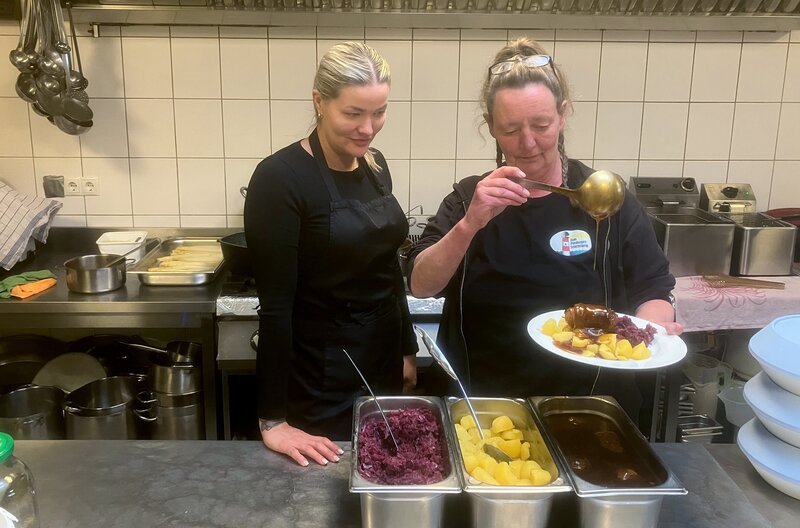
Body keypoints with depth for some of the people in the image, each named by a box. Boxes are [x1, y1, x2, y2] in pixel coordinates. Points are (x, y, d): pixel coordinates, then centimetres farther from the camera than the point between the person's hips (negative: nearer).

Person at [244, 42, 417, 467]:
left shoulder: (374, 164, 3)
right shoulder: (280, 178, -19)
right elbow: (275, 304, -21)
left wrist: (407, 348, 14)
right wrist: (272, 420, -18)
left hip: (382, 365, 7)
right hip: (318, 379, -7)